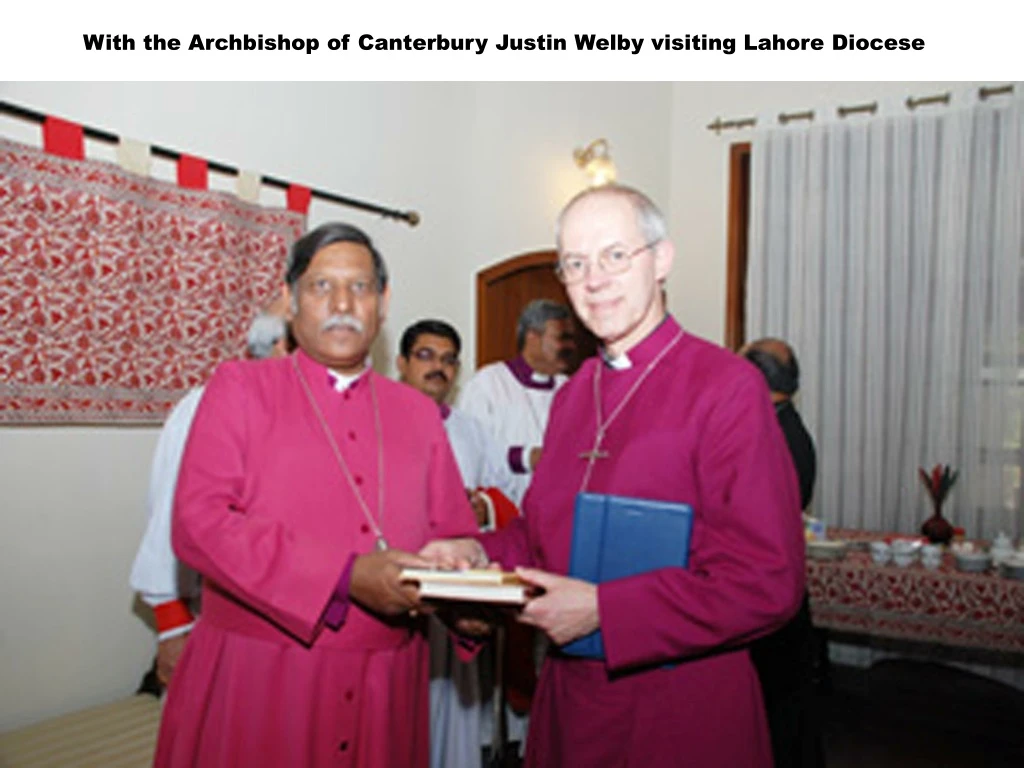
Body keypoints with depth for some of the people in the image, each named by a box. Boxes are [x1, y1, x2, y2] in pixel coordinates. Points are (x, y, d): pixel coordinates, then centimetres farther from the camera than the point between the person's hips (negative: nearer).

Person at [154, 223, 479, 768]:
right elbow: (198, 521, -12)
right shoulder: (241, 388, 0)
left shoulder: (418, 413, 10)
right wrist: (346, 576, -21)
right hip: (254, 682, -3)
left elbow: (453, 534, 9)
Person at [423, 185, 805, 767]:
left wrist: (603, 609, -20)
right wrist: (479, 554, -5)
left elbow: (769, 582, -19)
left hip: (681, 715, -6)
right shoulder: (572, 397, 6)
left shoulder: (729, 387, -16)